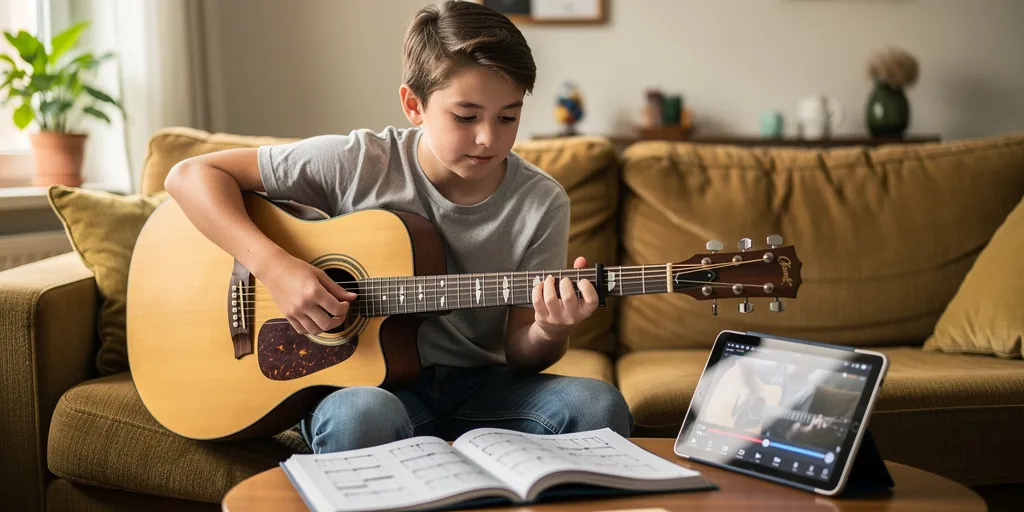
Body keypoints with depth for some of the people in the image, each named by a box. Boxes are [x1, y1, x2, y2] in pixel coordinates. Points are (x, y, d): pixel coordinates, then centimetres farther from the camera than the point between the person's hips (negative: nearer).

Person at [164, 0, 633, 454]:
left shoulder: (541, 204, -4)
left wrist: (549, 334, -23)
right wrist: (274, 266, -22)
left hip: (476, 388, 3)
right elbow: (189, 175, -9)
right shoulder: (358, 164, -9)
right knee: (364, 415, -40)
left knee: (599, 407, -26)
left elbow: (519, 354, 1)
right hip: (361, 380, -3)